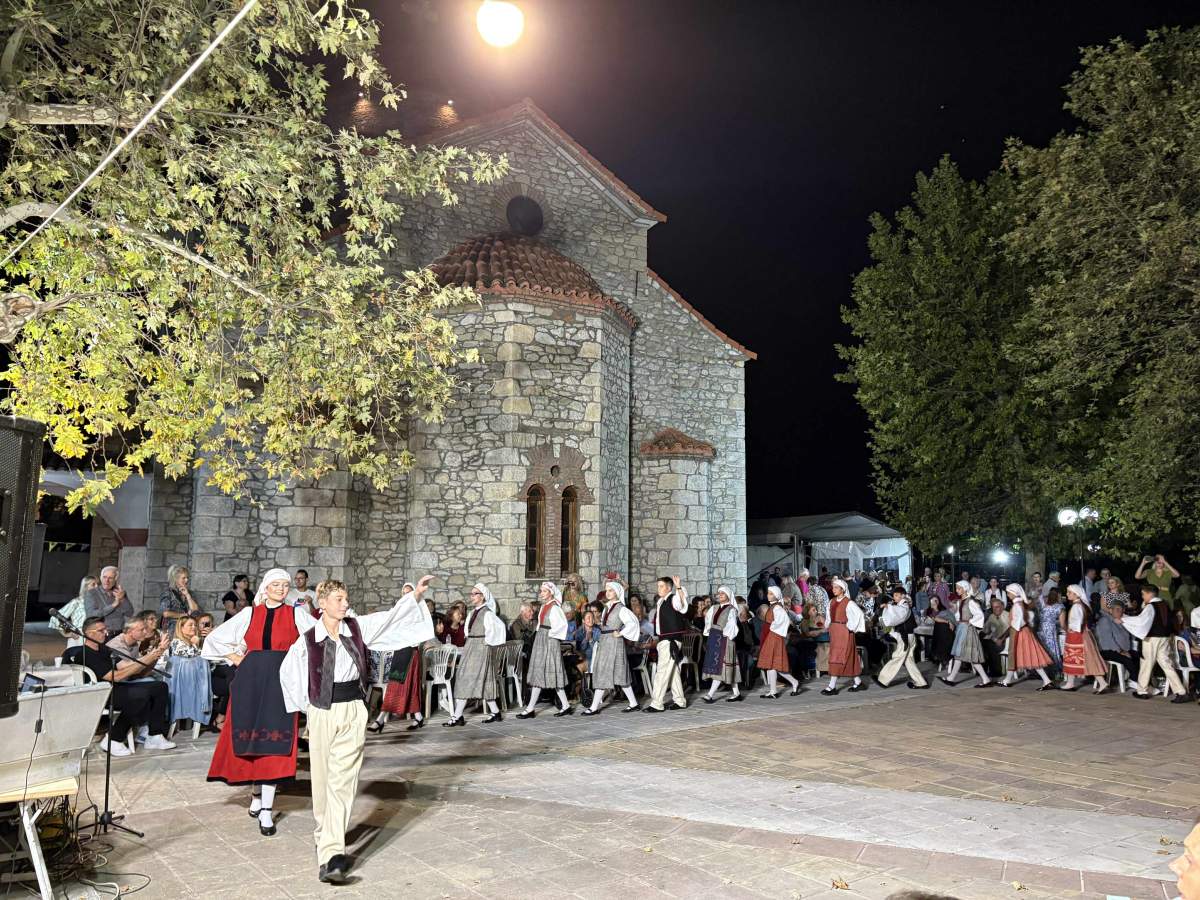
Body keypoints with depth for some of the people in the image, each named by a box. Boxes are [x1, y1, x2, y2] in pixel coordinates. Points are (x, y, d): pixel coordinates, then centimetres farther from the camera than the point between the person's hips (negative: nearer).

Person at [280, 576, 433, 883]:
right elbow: (287, 672, 9)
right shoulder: (308, 639, -5)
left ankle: (329, 854, -9)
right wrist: (306, 705, 10)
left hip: (354, 711, 0)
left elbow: (391, 617, -6)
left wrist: (416, 594, -17)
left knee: (342, 780, -7)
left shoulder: (357, 628, -1)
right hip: (322, 712, 0)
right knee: (322, 777, 11)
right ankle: (325, 832, 36)